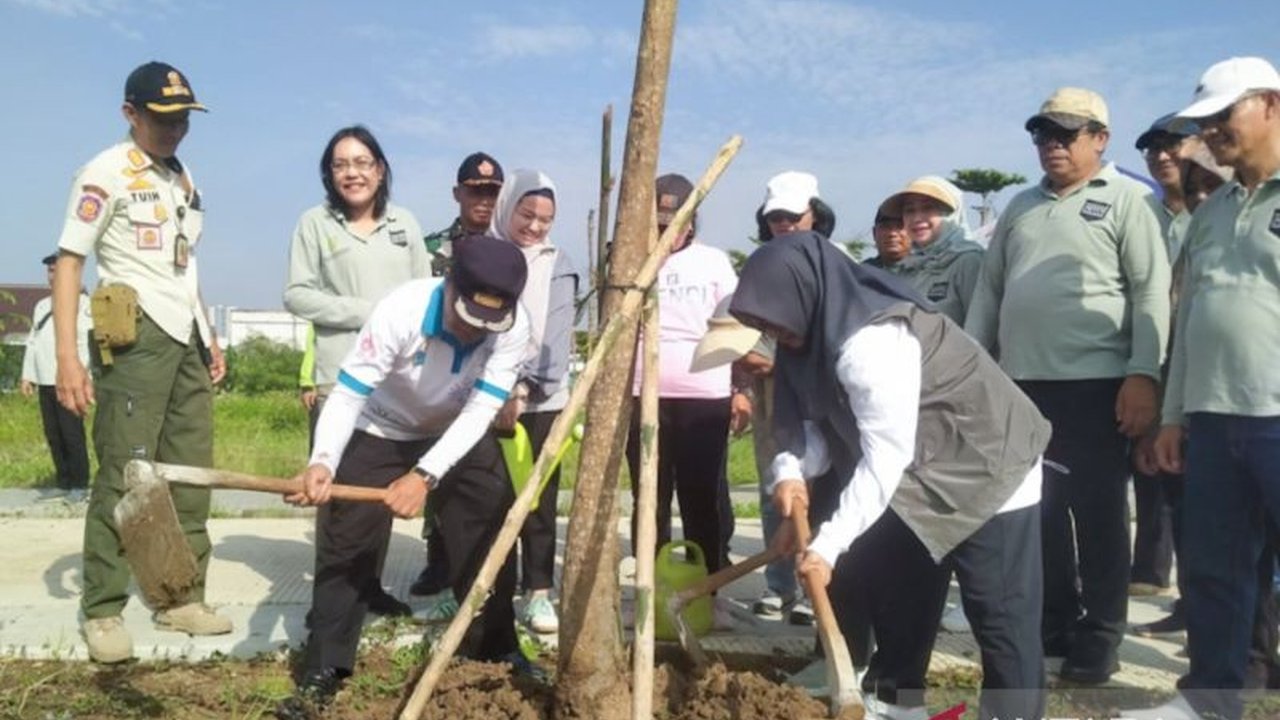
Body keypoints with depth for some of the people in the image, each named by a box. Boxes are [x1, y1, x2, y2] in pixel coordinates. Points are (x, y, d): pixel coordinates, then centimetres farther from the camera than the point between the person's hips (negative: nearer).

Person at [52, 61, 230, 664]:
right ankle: (103, 610, 3)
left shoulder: (185, 179, 17)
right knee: (124, 474, -7)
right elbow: (68, 262, -10)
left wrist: (208, 338, 18)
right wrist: (67, 357, -19)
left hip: (187, 339, 7)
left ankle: (182, 597, 18)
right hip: (135, 337, -7)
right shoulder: (106, 173, -5)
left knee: (191, 474, 8)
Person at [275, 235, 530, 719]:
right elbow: (348, 394, -35)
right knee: (345, 548, -7)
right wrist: (323, 461, -53)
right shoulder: (401, 310, -36)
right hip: (380, 433, -2)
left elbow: (479, 411, -32)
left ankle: (492, 653, 24)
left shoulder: (513, 327, -28)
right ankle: (323, 673, 3)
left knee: (489, 540, 6)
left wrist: (425, 476, -44)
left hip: (461, 437, 3)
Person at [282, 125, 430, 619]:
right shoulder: (315, 223, 2)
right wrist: (366, 312, -11)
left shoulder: (404, 224, 12)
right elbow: (296, 294, -5)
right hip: (338, 377, -3)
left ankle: (372, 584, 18)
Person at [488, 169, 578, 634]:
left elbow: (556, 338, -5)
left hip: (542, 402, 0)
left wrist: (524, 389, -17)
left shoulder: (557, 267, 4)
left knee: (538, 499, 4)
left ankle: (538, 592, 11)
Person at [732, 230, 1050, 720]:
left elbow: (885, 456, -33)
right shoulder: (823, 330, -3)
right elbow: (816, 418, -1)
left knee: (1001, 616, -6)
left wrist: (828, 545, -31)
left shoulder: (872, 340, -33)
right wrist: (792, 471, -22)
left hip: (989, 471, -10)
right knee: (899, 591, 17)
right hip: (924, 475, 10)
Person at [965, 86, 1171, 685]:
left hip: (1096, 383, -5)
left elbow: (1153, 291, -8)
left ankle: (1100, 634, 12)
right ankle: (1055, 619, 24)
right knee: (1038, 509, 11)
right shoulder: (1020, 207, 16)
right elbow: (988, 290, 17)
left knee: (1098, 511, 2)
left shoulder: (1126, 199, 0)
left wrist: (1143, 375, -16)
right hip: (1022, 383, 6)